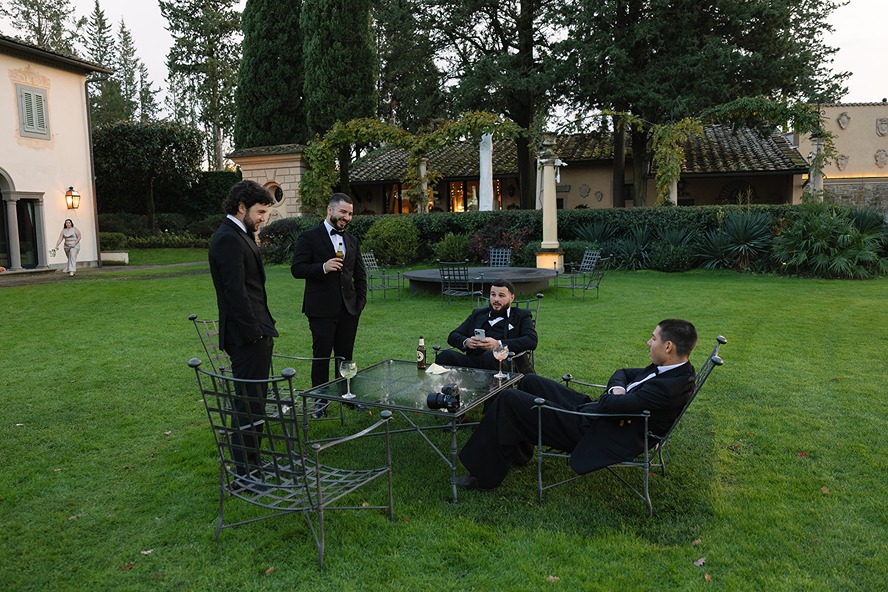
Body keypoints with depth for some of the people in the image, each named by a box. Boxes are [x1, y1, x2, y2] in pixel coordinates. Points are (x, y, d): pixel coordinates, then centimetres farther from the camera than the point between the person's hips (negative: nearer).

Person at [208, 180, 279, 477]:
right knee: (248, 401, -2)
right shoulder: (228, 240, -17)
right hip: (248, 338, -11)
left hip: (254, 333, 11)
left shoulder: (239, 236, 15)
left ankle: (251, 460, 33)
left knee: (252, 399, 19)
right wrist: (255, 332, -19)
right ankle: (245, 472, 9)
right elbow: (236, 293, -21)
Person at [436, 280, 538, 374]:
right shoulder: (478, 314, 29)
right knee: (446, 355, -28)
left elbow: (531, 341, -2)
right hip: (472, 361, 3)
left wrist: (498, 344, -15)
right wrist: (466, 342, -4)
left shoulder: (521, 316, 18)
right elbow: (453, 336, 22)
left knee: (490, 355, -39)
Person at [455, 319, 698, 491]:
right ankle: (518, 453, 29)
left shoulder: (669, 387, -28)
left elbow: (608, 406, -30)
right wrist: (618, 390, -8)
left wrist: (613, 396, -6)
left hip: (588, 431, -10)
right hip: (590, 411, 10)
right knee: (531, 381, 18)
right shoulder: (674, 370, 4)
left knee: (508, 399, -11)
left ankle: (485, 475, 3)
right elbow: (622, 373, 14)